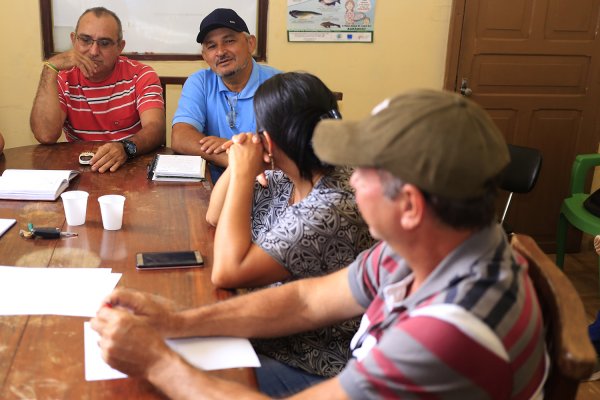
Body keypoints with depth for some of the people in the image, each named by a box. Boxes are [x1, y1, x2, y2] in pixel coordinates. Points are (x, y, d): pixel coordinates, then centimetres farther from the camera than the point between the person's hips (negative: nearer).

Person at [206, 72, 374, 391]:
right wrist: (238, 166, -7)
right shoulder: (287, 178, -2)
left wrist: (243, 174, -20)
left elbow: (226, 272, -27)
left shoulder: (331, 210, -29)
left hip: (307, 369, -8)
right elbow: (215, 217, 12)